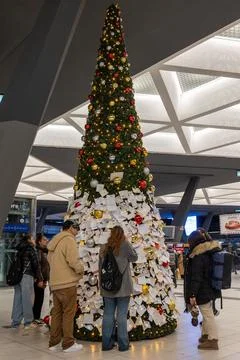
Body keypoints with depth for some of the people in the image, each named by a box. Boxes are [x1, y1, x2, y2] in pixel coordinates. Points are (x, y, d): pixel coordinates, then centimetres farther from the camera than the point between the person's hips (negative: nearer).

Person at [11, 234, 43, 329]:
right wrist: (40, 279, -4)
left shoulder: (19, 249, 20)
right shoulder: (30, 248, -1)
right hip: (26, 276, -7)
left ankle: (15, 322, 13)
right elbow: (36, 264, -6)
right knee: (27, 299, -4)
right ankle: (28, 323, -2)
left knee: (18, 299, 9)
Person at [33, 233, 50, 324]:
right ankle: (36, 317, 4)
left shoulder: (44, 251, 17)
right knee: (38, 299, -3)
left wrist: (45, 279, 15)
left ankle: (37, 317, 19)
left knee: (39, 299, 12)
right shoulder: (38, 251, -11)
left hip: (42, 279, 9)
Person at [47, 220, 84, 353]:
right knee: (68, 313, -1)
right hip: (67, 283, -8)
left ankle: (54, 343, 18)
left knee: (57, 312, 12)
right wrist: (81, 270, -2)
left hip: (55, 283, 8)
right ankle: (68, 344, 5)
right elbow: (73, 261, -21)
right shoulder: (69, 240, -12)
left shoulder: (54, 242, 17)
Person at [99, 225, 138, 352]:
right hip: (122, 287, -3)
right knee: (122, 315, 2)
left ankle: (107, 343, 16)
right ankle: (123, 344, 9)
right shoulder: (125, 245, -7)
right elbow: (134, 257, 8)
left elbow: (100, 267, 9)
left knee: (108, 314, 9)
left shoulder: (104, 248, 4)